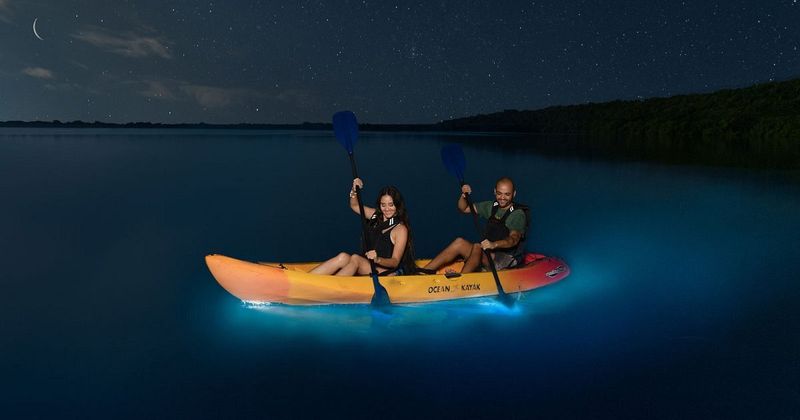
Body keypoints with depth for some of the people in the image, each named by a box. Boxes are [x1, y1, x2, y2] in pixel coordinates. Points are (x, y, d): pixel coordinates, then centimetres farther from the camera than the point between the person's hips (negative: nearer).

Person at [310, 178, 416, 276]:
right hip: (370, 266, 6)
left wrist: (378, 259, -34)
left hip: (391, 273, -6)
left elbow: (395, 262, -15)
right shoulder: (376, 216, 9)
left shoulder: (401, 229, -10)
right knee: (343, 257, -20)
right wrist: (354, 190, 2)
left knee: (355, 259, -28)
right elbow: (354, 206, 21)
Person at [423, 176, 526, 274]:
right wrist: (463, 195, -5)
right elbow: (464, 208, 16)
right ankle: (423, 271, -23)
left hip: (507, 260, -6)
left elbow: (514, 239, -26)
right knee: (459, 242, -16)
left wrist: (494, 244, -45)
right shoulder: (491, 207, 11)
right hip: (487, 254, 6)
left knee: (477, 247, -32)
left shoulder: (518, 214, -10)